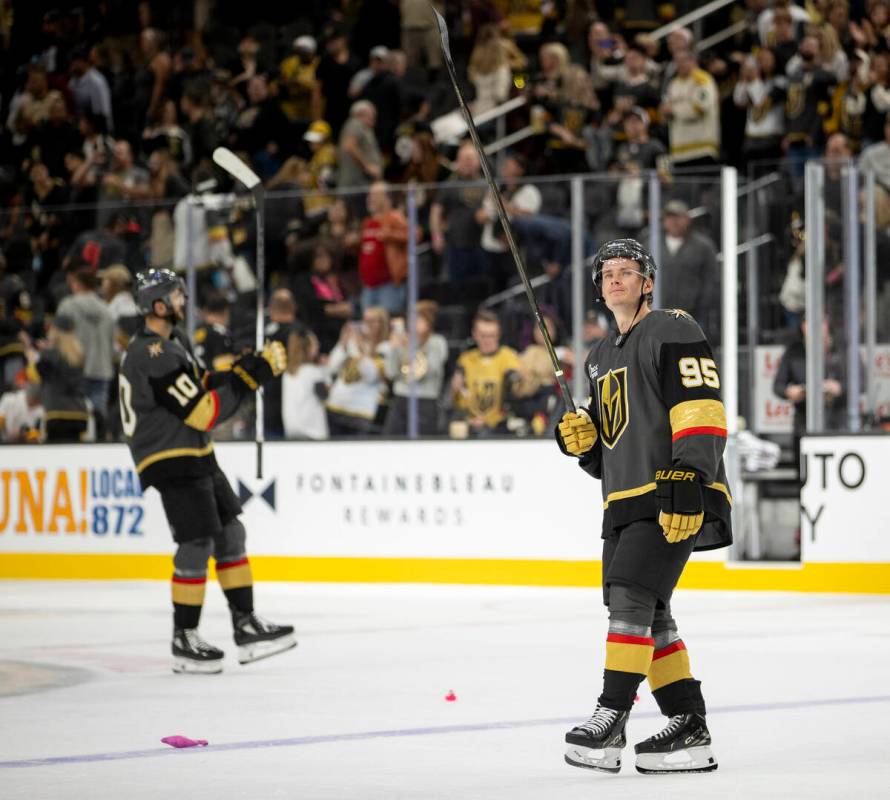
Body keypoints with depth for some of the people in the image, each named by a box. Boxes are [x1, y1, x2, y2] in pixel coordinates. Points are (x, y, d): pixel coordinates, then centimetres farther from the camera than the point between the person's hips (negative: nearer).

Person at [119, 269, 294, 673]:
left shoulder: (172, 341, 10)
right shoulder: (153, 358, -23)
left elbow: (202, 386, 15)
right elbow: (203, 411, -24)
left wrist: (248, 368, 1)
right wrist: (247, 378, -20)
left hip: (196, 456, 10)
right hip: (170, 462, -10)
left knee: (230, 534, 10)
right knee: (196, 545, -8)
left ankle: (246, 626, 16)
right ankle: (184, 641, 3)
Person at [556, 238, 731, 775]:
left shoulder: (672, 331, -5)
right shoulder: (601, 356, 23)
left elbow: (701, 410, -17)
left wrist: (688, 480, -26)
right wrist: (580, 437, 4)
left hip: (674, 501, -9)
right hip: (625, 504, 9)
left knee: (632, 597, -18)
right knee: (649, 617, 7)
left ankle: (610, 722, -20)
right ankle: (690, 727, 12)